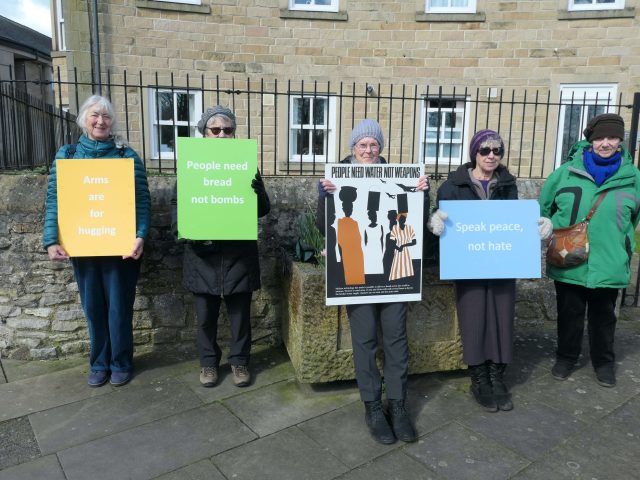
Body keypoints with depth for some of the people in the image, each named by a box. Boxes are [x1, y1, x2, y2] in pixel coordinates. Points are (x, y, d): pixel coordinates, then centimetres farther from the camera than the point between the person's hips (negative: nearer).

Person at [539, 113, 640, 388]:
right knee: (569, 314, 14)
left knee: (604, 316, 16)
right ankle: (566, 357, 33)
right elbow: (543, 208, 7)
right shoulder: (567, 172, -4)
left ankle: (603, 361, 36)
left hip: (609, 265, 1)